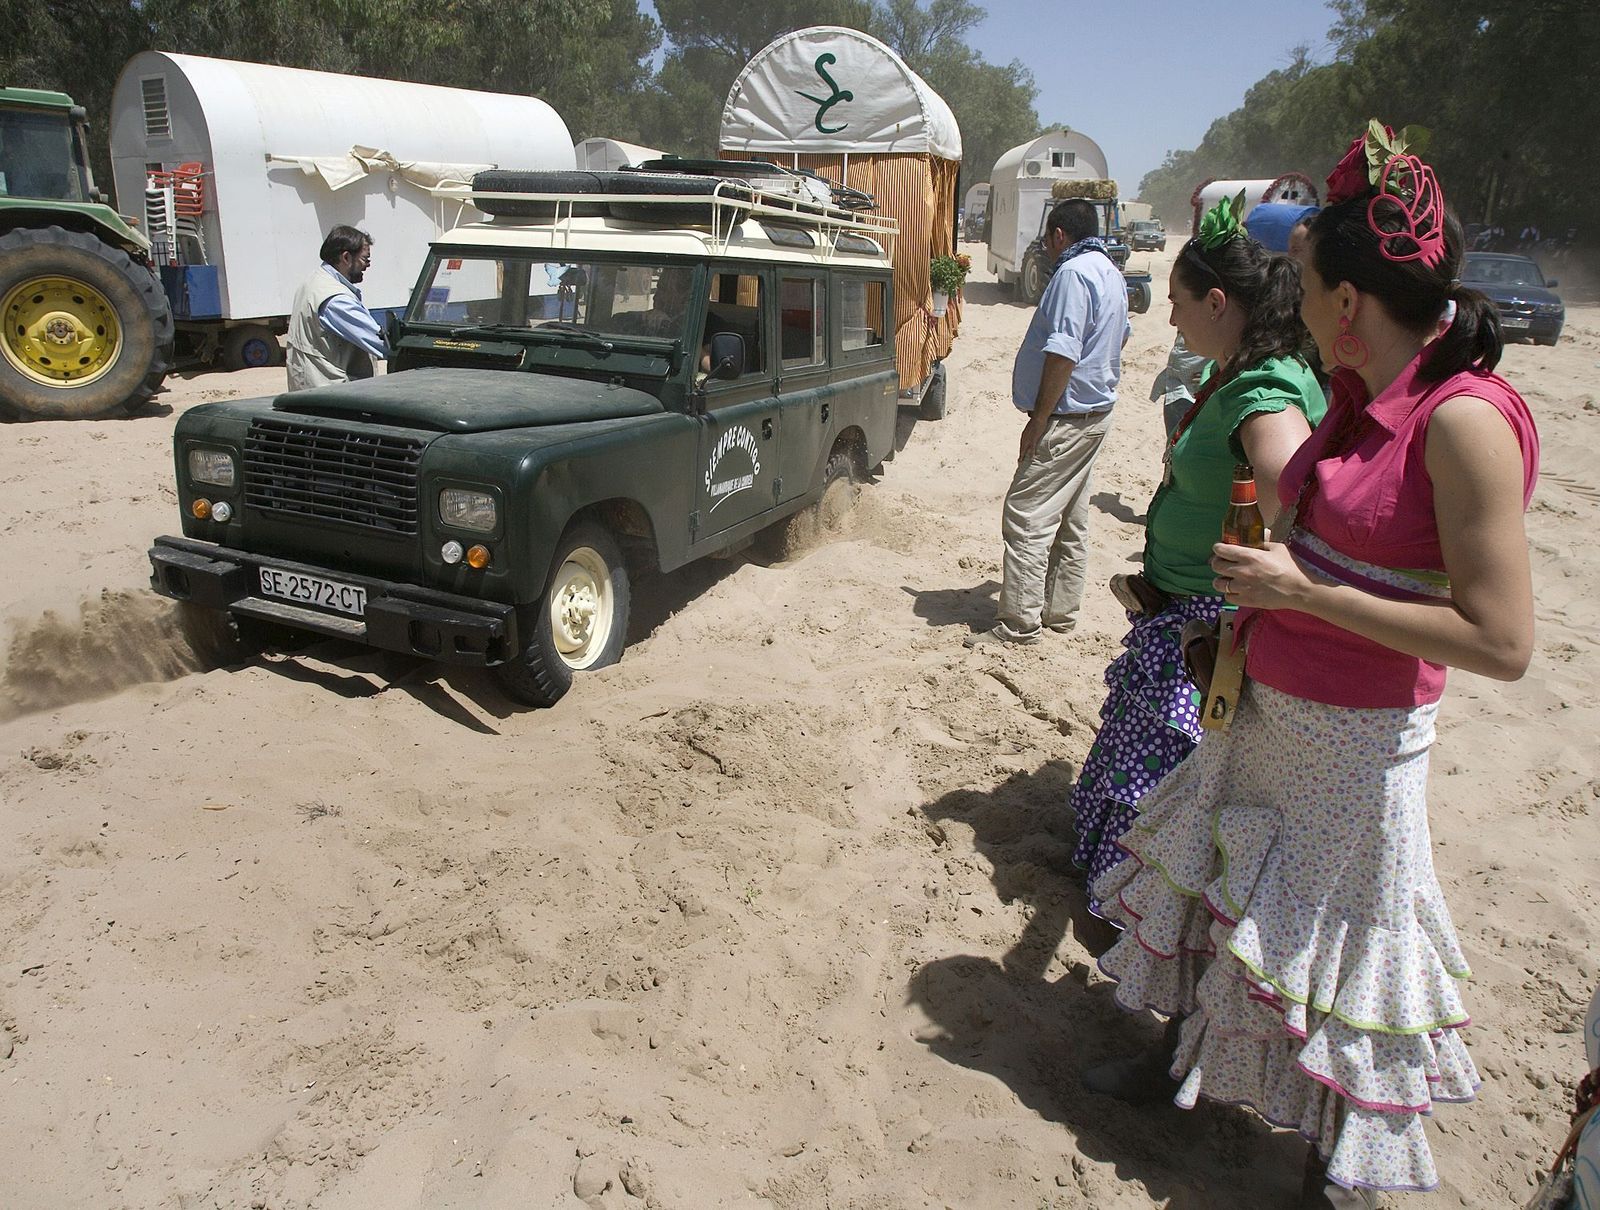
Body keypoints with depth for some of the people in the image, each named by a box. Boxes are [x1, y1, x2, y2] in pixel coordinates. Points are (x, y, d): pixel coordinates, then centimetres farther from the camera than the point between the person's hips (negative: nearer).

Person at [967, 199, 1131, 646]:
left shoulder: (1073, 273, -17)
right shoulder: (1110, 273, 15)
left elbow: (1063, 353, -25)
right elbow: (1121, 336, 29)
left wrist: (1038, 420, -21)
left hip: (1066, 418, -11)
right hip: (1096, 411, 11)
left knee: (1027, 518, -9)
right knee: (1071, 520, 15)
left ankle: (1020, 623, -6)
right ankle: (1061, 611, 23)